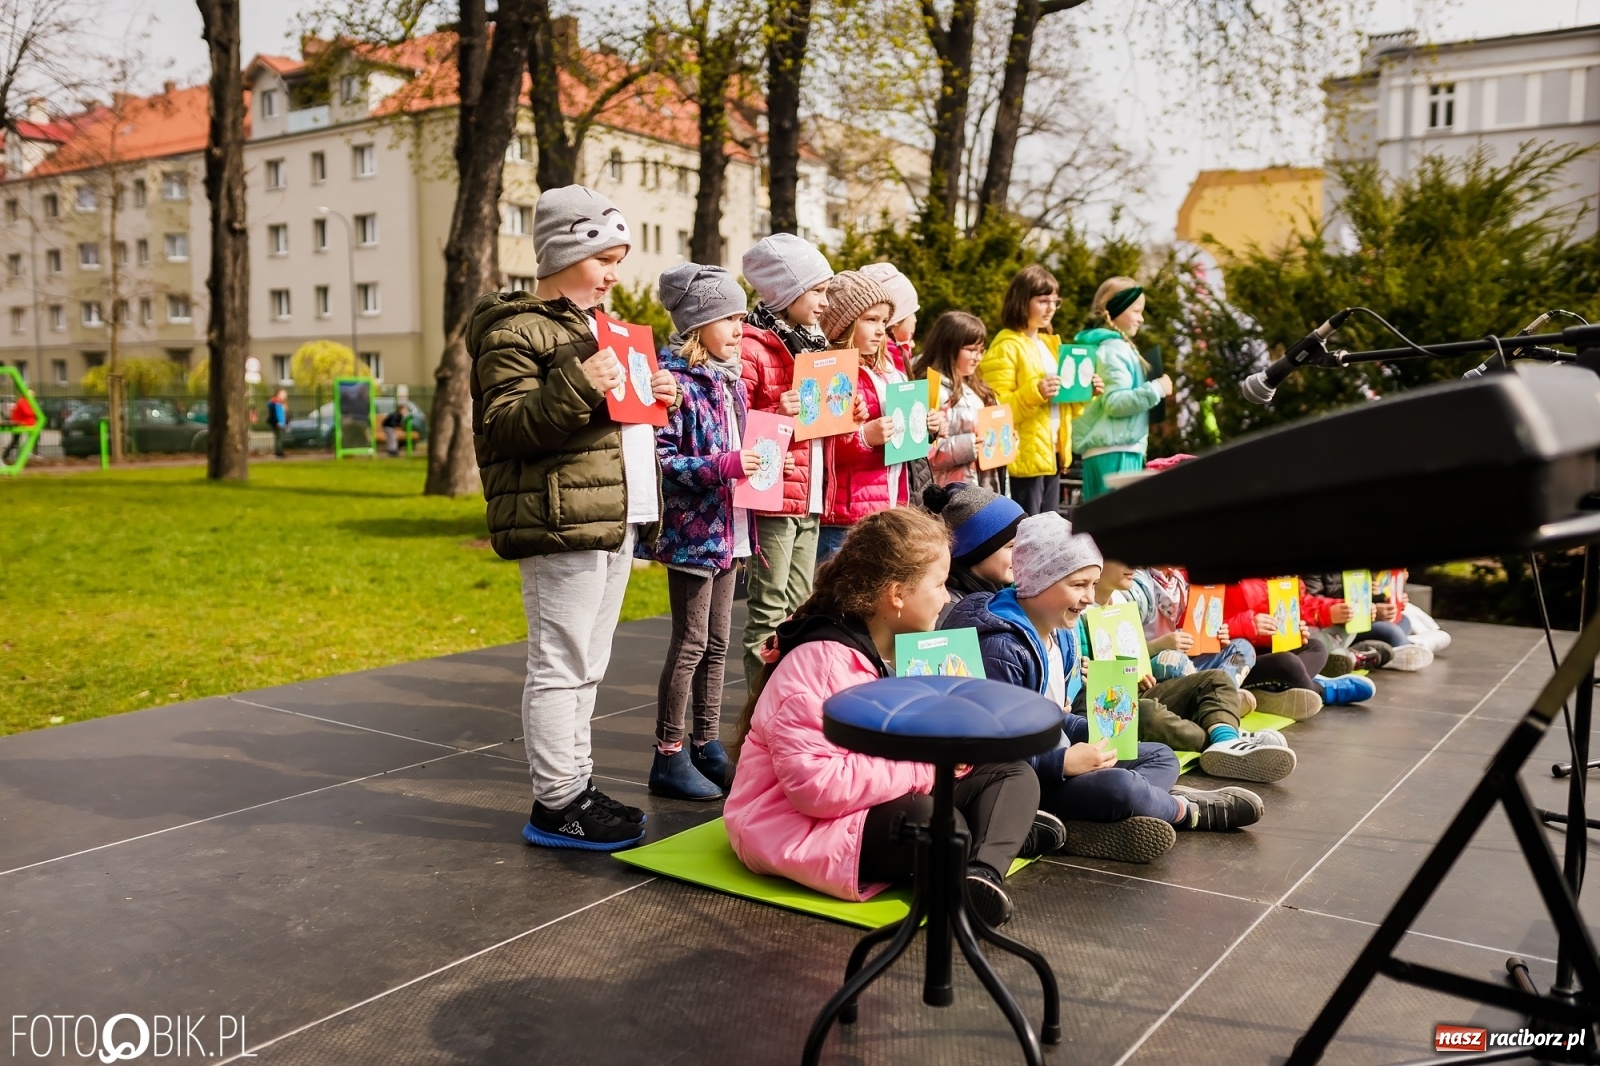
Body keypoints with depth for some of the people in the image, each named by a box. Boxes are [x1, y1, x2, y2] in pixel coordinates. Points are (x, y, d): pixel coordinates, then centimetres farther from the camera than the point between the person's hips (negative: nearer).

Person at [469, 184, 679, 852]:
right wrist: (579, 386, -25)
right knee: (561, 666, -6)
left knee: (586, 666, 14)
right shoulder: (516, 332, -6)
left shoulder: (599, 325, 22)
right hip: (561, 525, -9)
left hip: (615, 521, 9)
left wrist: (654, 399, 11)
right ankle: (556, 806, 2)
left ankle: (575, 788, 23)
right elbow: (505, 429, -14)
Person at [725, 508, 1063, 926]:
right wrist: (925, 767, -27)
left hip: (890, 798, 10)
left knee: (1013, 774, 0)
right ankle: (1009, 830, -8)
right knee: (937, 827, -37)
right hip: (801, 826, -10)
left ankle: (983, 871, -25)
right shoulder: (818, 663, -23)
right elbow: (815, 784, -32)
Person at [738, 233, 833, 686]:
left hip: (810, 498, 9)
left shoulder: (811, 345, 17)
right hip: (771, 498, -9)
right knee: (769, 614, -2)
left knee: (800, 612, 15)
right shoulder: (752, 348, -11)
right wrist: (777, 415, -30)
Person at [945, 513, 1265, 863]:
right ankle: (1188, 810, 2)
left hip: (1058, 757, 11)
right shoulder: (1002, 647, -23)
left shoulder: (1060, 634, 11)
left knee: (1162, 757, 15)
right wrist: (1065, 762, -28)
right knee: (1118, 786, -31)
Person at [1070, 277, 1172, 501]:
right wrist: (1156, 389, -14)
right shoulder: (1114, 349, -10)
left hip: (1116, 450, 10)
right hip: (1115, 452, -10)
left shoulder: (1115, 347, 20)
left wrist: (1152, 389, 19)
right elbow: (1115, 403, -19)